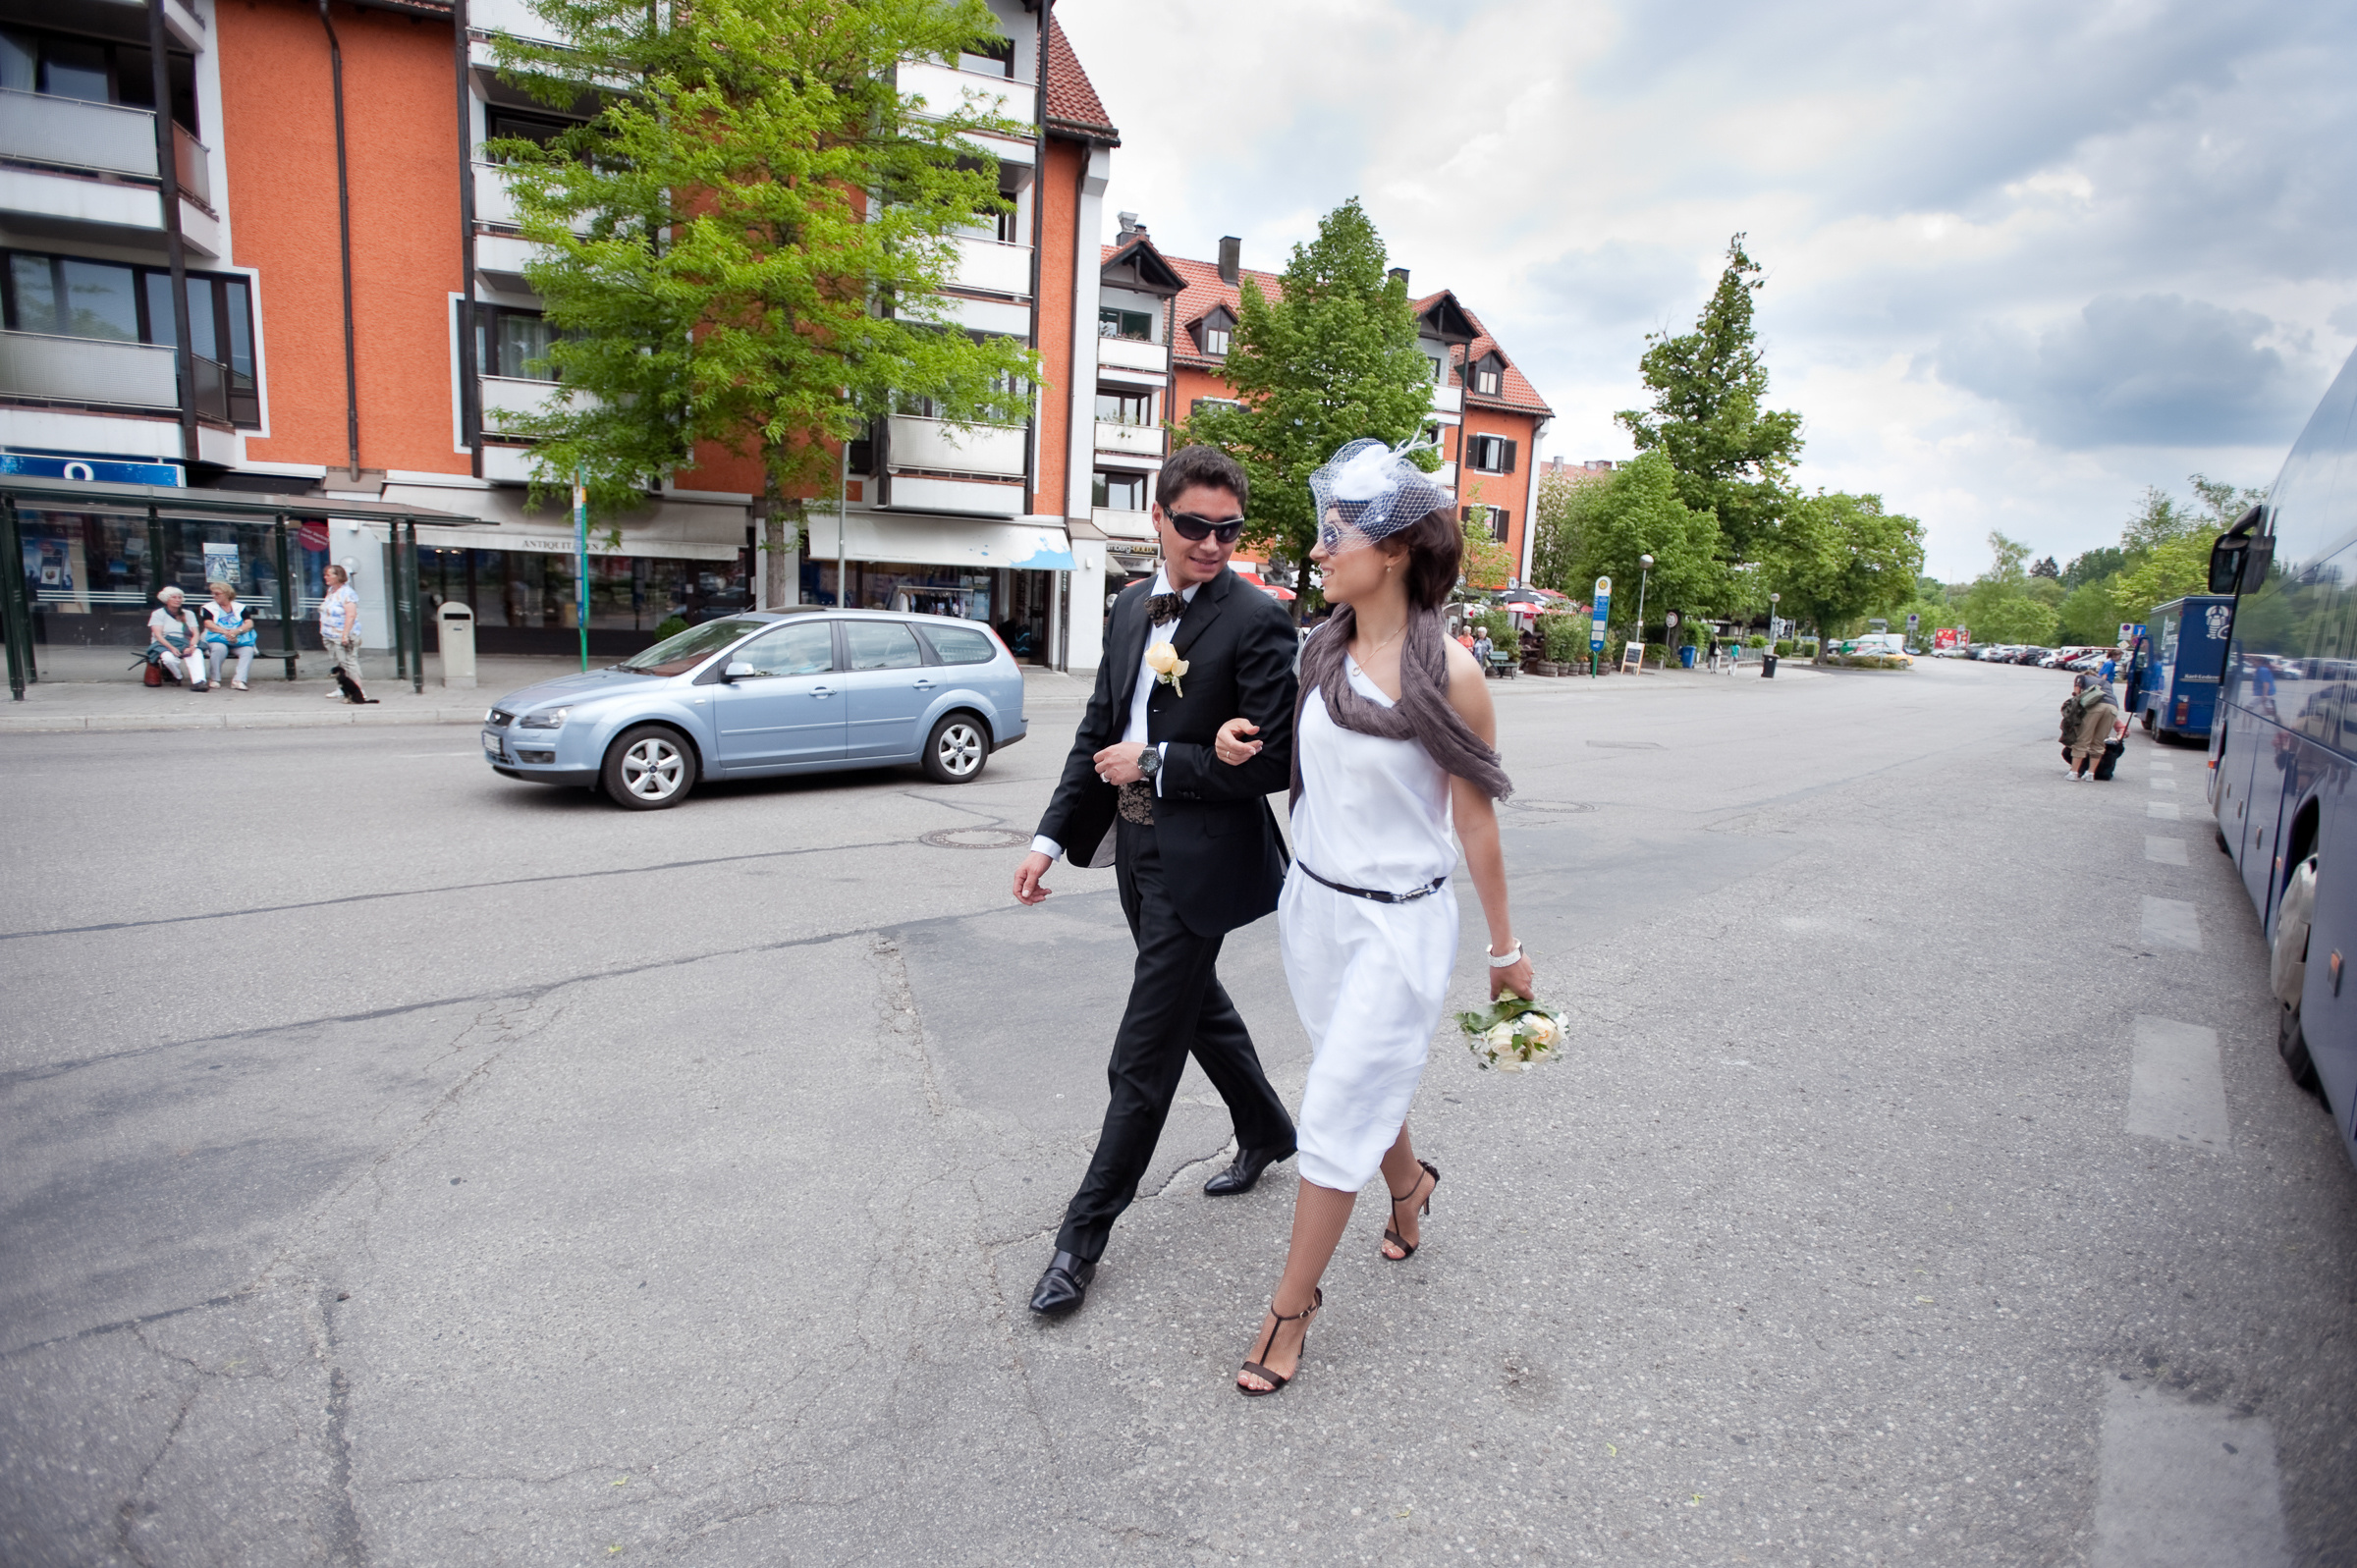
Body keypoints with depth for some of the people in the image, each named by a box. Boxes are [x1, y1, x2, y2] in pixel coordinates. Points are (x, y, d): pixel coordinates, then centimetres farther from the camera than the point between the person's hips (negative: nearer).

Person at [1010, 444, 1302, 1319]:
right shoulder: (1132, 607, 7)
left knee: (1143, 1058, 2)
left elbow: (1270, 763, -19)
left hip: (1200, 862, -8)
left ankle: (1083, 1236, 18)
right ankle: (1267, 1131, 50)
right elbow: (1099, 729, 11)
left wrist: (1152, 763, -16)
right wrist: (1054, 835, 6)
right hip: (1139, 850, 8)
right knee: (1198, 1005, 25)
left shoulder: (1257, 622, -15)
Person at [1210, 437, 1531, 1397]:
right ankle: (1409, 1186, 54)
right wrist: (1246, 742, -4)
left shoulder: (1448, 673, -17)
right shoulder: (1323, 651, 1)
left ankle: (1292, 1306, 20)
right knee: (1365, 1081, 23)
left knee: (1337, 1112, 1)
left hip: (1397, 923, -6)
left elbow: (1475, 821, -10)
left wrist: (1504, 948, -3)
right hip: (1313, 904, 6)